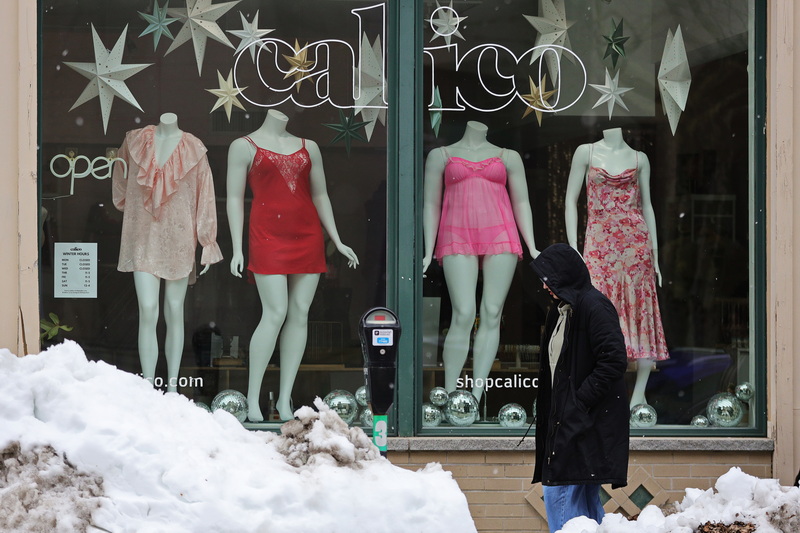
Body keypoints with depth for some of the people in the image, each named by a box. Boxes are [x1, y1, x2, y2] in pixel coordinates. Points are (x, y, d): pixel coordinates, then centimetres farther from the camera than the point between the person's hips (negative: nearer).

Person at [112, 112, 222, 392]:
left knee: (174, 311, 6)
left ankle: (173, 387, 13)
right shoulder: (135, 141, 4)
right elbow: (119, 181, 21)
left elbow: (205, 196, 2)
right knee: (148, 310, -10)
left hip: (179, 238, 0)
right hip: (144, 237, 0)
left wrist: (208, 244, 0)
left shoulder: (193, 149, 1)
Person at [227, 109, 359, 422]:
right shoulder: (244, 146, 6)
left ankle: (285, 399, 4)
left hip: (307, 237, 4)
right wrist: (237, 249, -5)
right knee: (275, 313, -14)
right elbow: (235, 198, 3)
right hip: (268, 237, -4)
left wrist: (337, 242, 14)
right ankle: (252, 397, -5)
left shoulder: (308, 147, 17)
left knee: (300, 313, -1)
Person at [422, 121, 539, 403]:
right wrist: (428, 253, 4)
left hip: (500, 239, 2)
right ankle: (449, 397, -9)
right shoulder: (441, 155, 15)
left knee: (492, 315, -5)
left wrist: (532, 248, 3)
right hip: (458, 240, -2)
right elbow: (431, 205, 12)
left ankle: (475, 399, -4)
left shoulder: (508, 157, 18)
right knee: (463, 315, -14)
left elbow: (521, 203, 14)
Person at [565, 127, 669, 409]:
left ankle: (639, 395, 5)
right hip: (599, 244, -1)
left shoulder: (639, 159, 10)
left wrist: (655, 257, 11)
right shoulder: (586, 152, 6)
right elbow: (570, 201, 5)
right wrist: (573, 249, -3)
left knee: (641, 312, -2)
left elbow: (647, 206, 14)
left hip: (636, 244, 1)